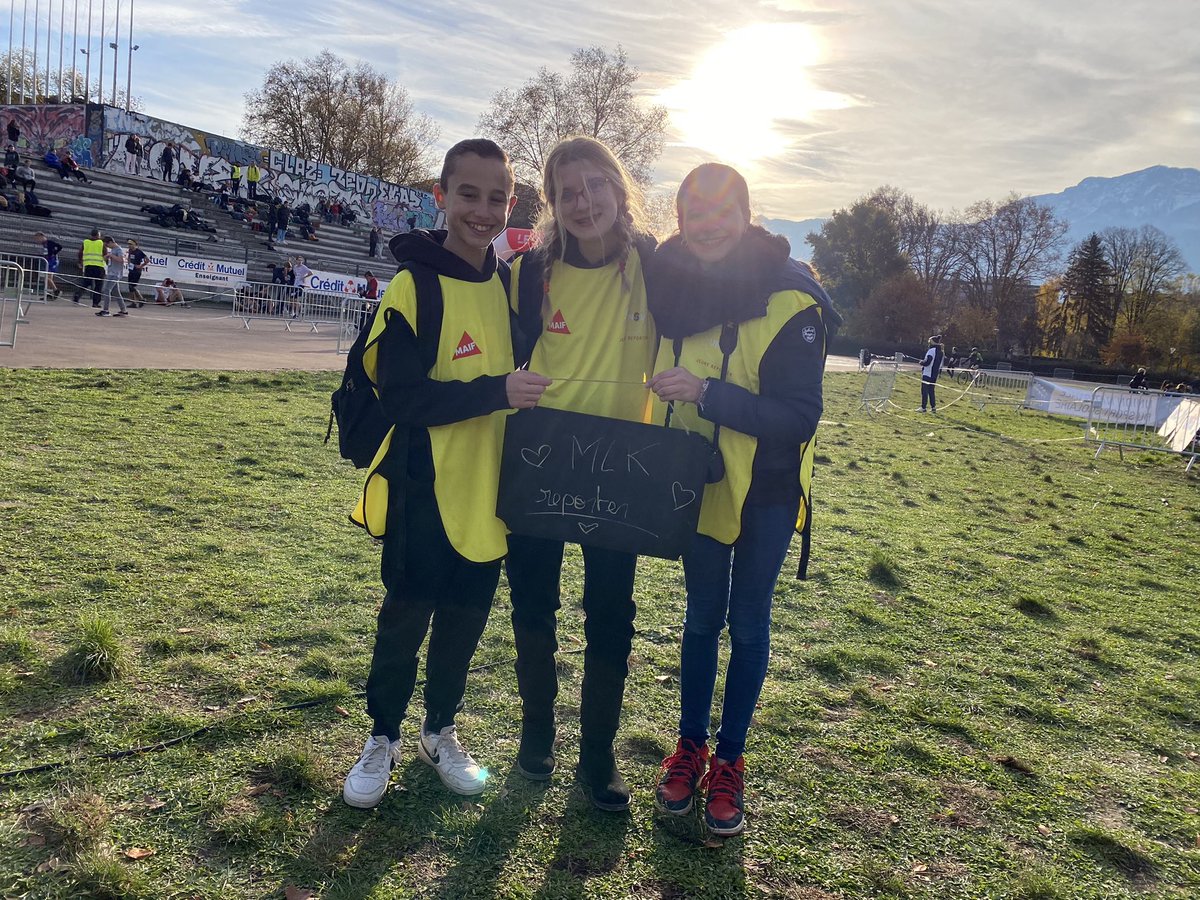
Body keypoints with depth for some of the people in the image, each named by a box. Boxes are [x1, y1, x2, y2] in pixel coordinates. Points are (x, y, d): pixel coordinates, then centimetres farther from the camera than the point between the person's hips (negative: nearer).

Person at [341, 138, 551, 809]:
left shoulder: (509, 283, 6)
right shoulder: (416, 283, -12)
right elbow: (403, 396, -19)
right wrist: (497, 392, -27)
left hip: (488, 490, 5)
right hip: (426, 490, -5)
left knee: (465, 619, 16)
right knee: (406, 619, 8)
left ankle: (441, 730, 37)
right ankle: (384, 739, 30)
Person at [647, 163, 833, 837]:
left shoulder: (791, 299, -20)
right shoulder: (675, 284, -6)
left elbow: (800, 417, -24)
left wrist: (708, 395, -33)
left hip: (766, 486, -3)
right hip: (698, 481, 3)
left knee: (748, 623, 9)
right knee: (702, 616, 14)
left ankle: (730, 760, 26)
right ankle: (691, 745, 30)